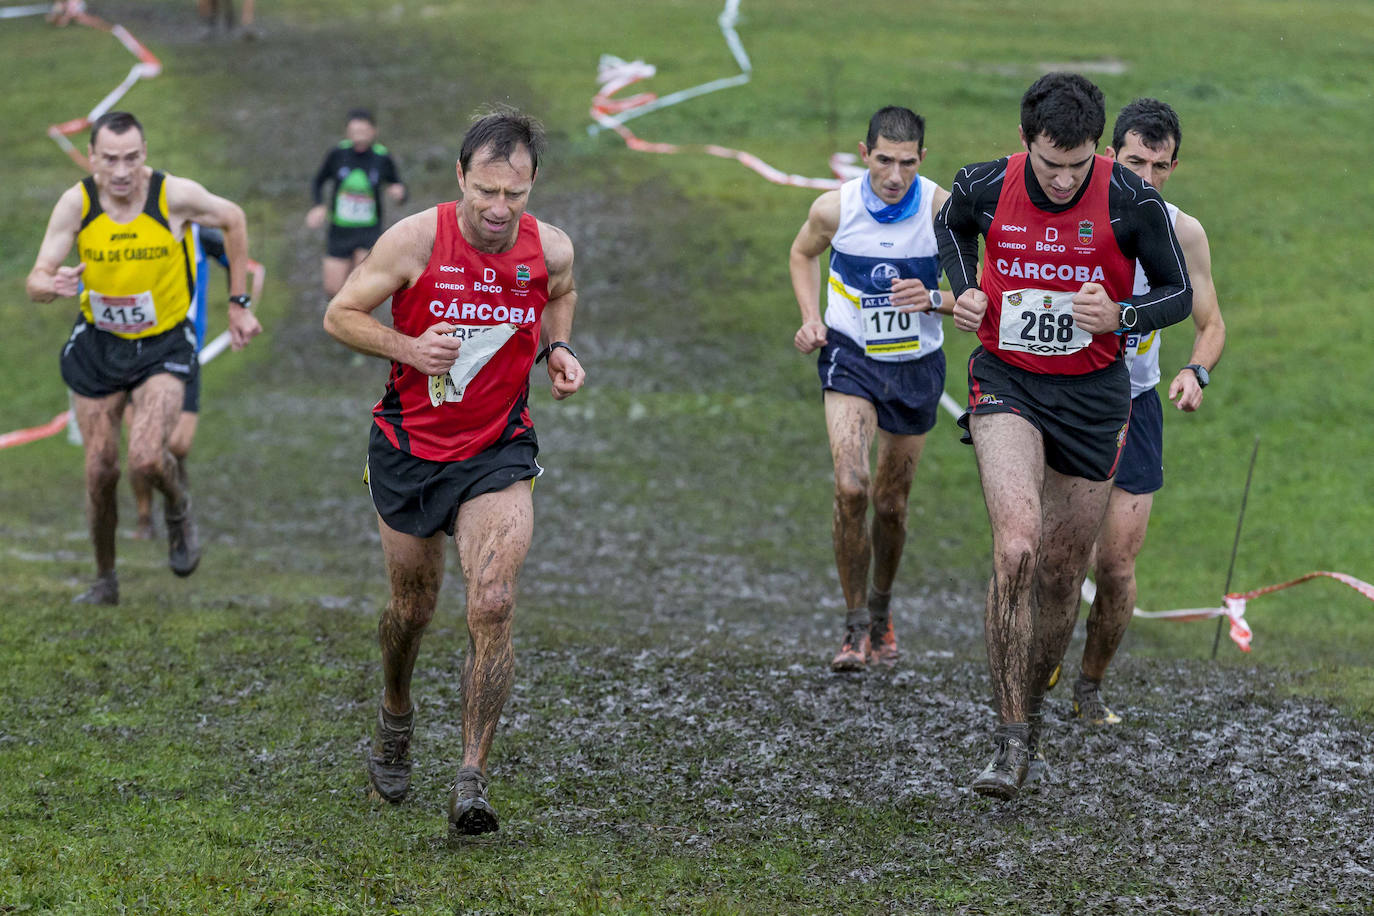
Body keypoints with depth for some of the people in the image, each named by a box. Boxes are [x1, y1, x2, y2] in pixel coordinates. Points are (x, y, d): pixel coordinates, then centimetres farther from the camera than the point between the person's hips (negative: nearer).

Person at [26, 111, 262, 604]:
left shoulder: (175, 195, -20)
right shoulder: (76, 203, -16)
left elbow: (233, 219, 0)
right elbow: (36, 282, -13)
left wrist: (238, 303, 3)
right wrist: (53, 284, -39)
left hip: (164, 346, -2)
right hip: (98, 345, 2)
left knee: (146, 459, -22)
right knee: (100, 472, 3)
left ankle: (178, 508, 14)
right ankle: (105, 580, 25)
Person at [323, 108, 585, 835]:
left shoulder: (551, 249, -8)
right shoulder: (416, 240, -15)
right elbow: (340, 315, -6)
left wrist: (557, 351, -2)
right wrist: (408, 348, -23)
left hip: (498, 452, 0)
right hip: (409, 446, 0)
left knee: (492, 605, -17)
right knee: (412, 606, 14)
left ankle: (472, 778, -11)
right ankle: (395, 718, 46)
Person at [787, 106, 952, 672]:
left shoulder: (943, 210, -15)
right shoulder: (834, 208, -13)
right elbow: (802, 253, 10)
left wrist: (933, 298, -27)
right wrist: (811, 318, -3)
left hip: (916, 368, 1)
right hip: (850, 356, -1)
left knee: (890, 503, 11)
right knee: (850, 487, -20)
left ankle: (881, 608, 38)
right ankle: (856, 627, -9)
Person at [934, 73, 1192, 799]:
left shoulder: (1132, 202, -15)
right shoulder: (984, 187, -11)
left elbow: (1178, 292, -2)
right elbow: (952, 226, 15)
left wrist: (1120, 316, -22)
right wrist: (964, 290, -2)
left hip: (1092, 394, 1)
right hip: (1006, 383, -1)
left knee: (1061, 573, 9)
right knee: (1017, 543, -23)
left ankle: (1030, 716, 32)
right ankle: (1010, 739, -20)